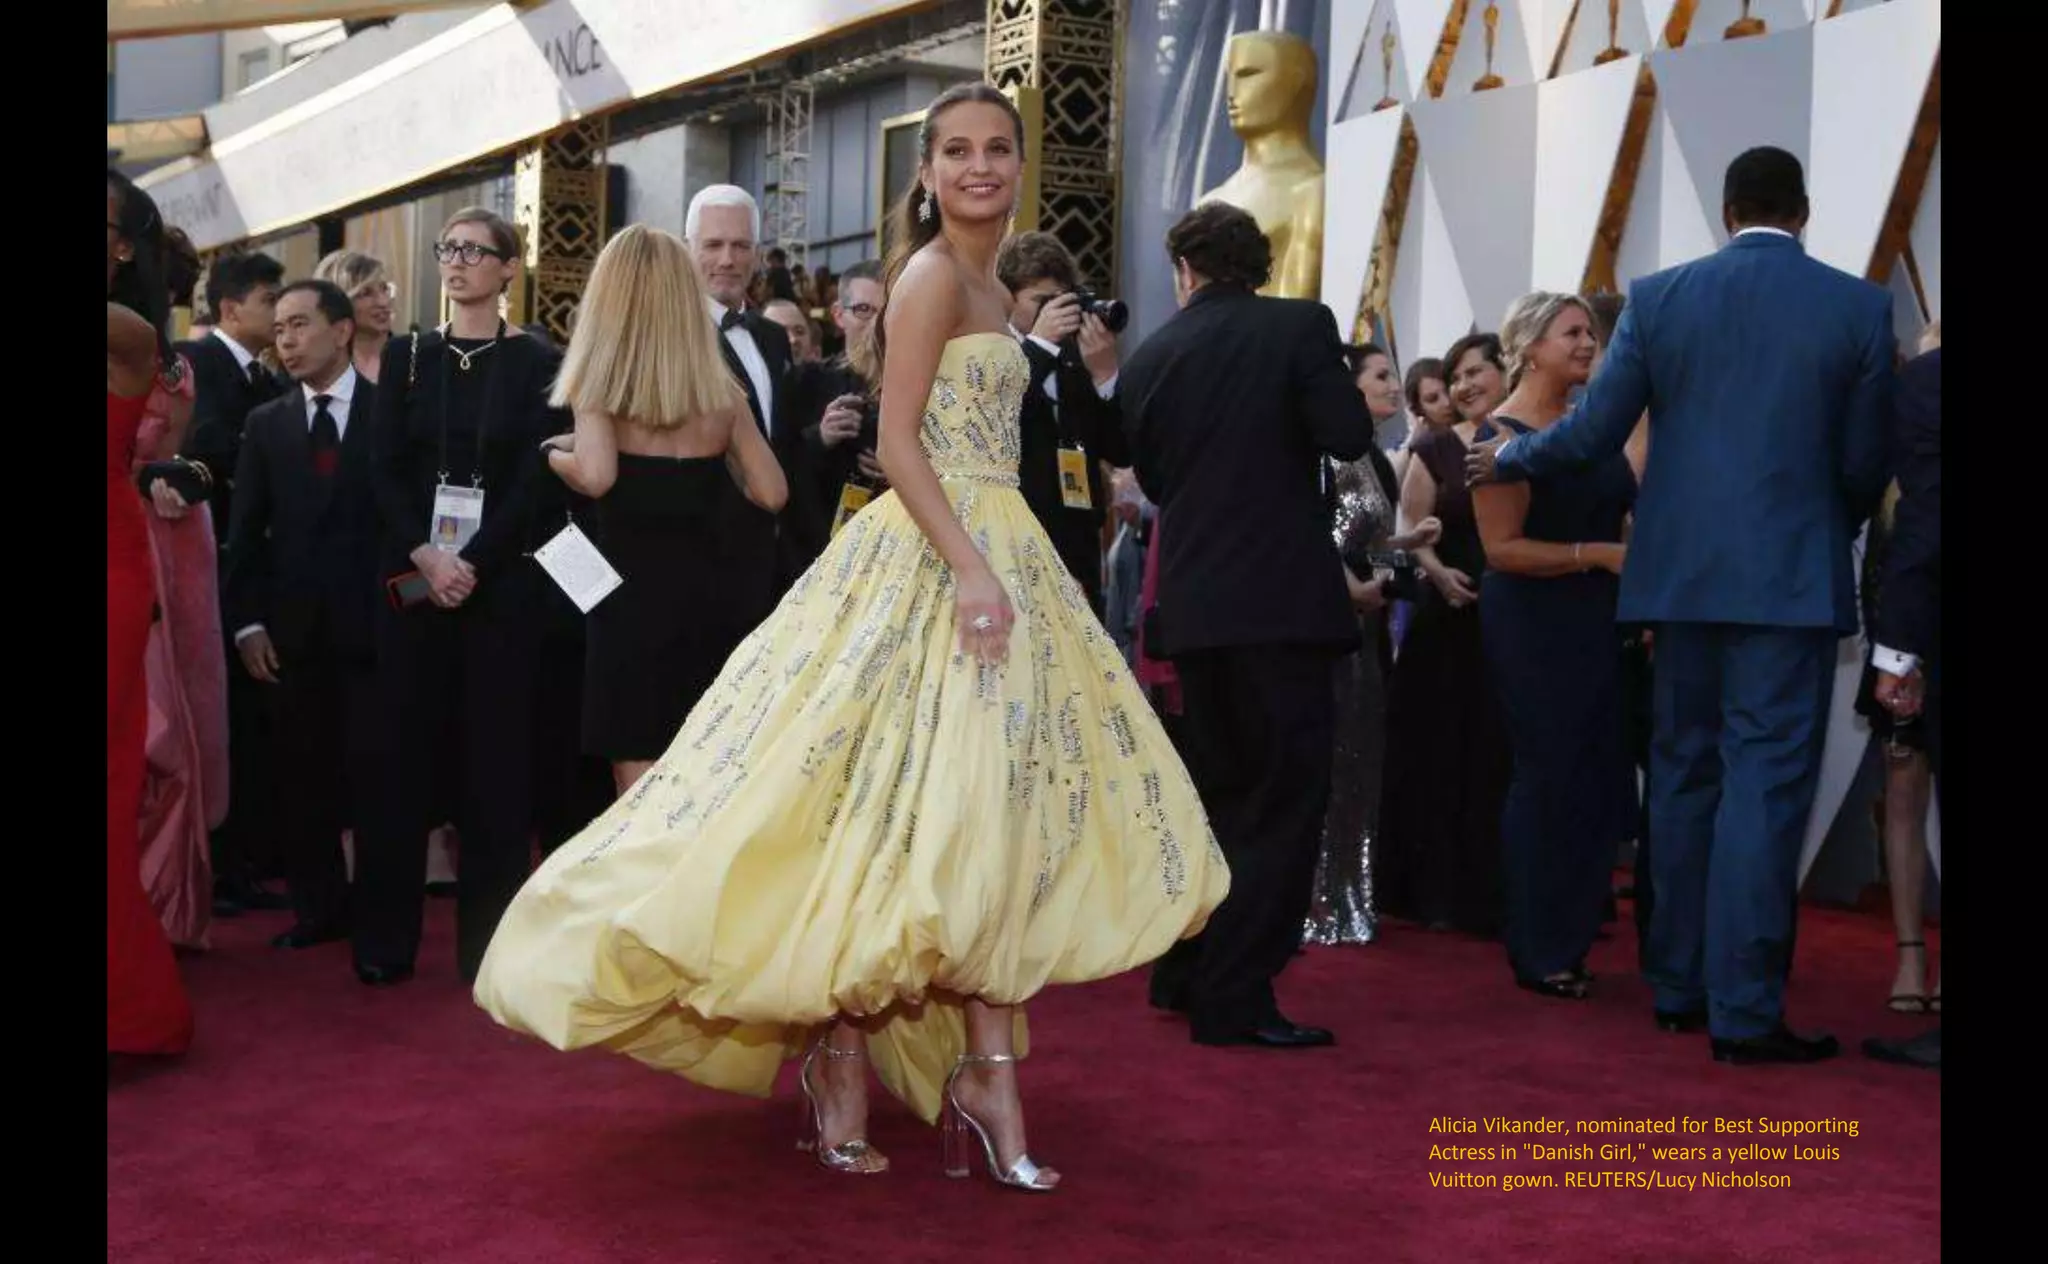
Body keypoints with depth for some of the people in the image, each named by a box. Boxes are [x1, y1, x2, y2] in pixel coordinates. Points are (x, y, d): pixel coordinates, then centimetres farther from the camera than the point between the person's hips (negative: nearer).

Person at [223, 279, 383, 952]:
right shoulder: (266, 423, 11)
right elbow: (246, 531, 8)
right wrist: (249, 622, -1)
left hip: (372, 622, -3)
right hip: (292, 628, 4)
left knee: (371, 773, -2)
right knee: (303, 775, 8)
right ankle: (317, 909, 18)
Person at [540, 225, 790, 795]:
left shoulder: (599, 380, -7)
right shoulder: (719, 389, 3)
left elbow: (596, 477, -23)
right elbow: (772, 493, 3)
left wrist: (555, 454, -3)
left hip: (631, 592, -4)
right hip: (707, 590, 4)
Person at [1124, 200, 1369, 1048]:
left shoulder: (1151, 357, 7)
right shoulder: (1300, 325, -5)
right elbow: (1349, 438, -13)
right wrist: (1328, 383, 7)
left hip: (1192, 601, 5)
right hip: (1283, 596, -5)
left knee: (1219, 789, 18)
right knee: (1285, 797, 0)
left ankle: (1187, 972, 24)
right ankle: (1235, 997, -4)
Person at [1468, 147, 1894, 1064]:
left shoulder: (1658, 296, 2)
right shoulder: (1859, 306, -1)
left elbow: (1594, 433, 1)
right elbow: (1864, 459, 3)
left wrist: (1509, 457, 20)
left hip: (1682, 572, 3)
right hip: (1792, 577, -3)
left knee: (1684, 776, 13)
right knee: (1764, 784, -2)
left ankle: (1677, 989, 20)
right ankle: (1745, 1012, -3)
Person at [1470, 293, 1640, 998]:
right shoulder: (1502, 434, -10)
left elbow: (1621, 512, 18)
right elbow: (1503, 548, -17)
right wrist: (1599, 555, -18)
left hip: (1595, 624, 7)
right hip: (1534, 626, -6)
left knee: (1597, 780, 8)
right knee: (1550, 779, -1)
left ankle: (1570, 940, 21)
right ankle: (1538, 955, 12)